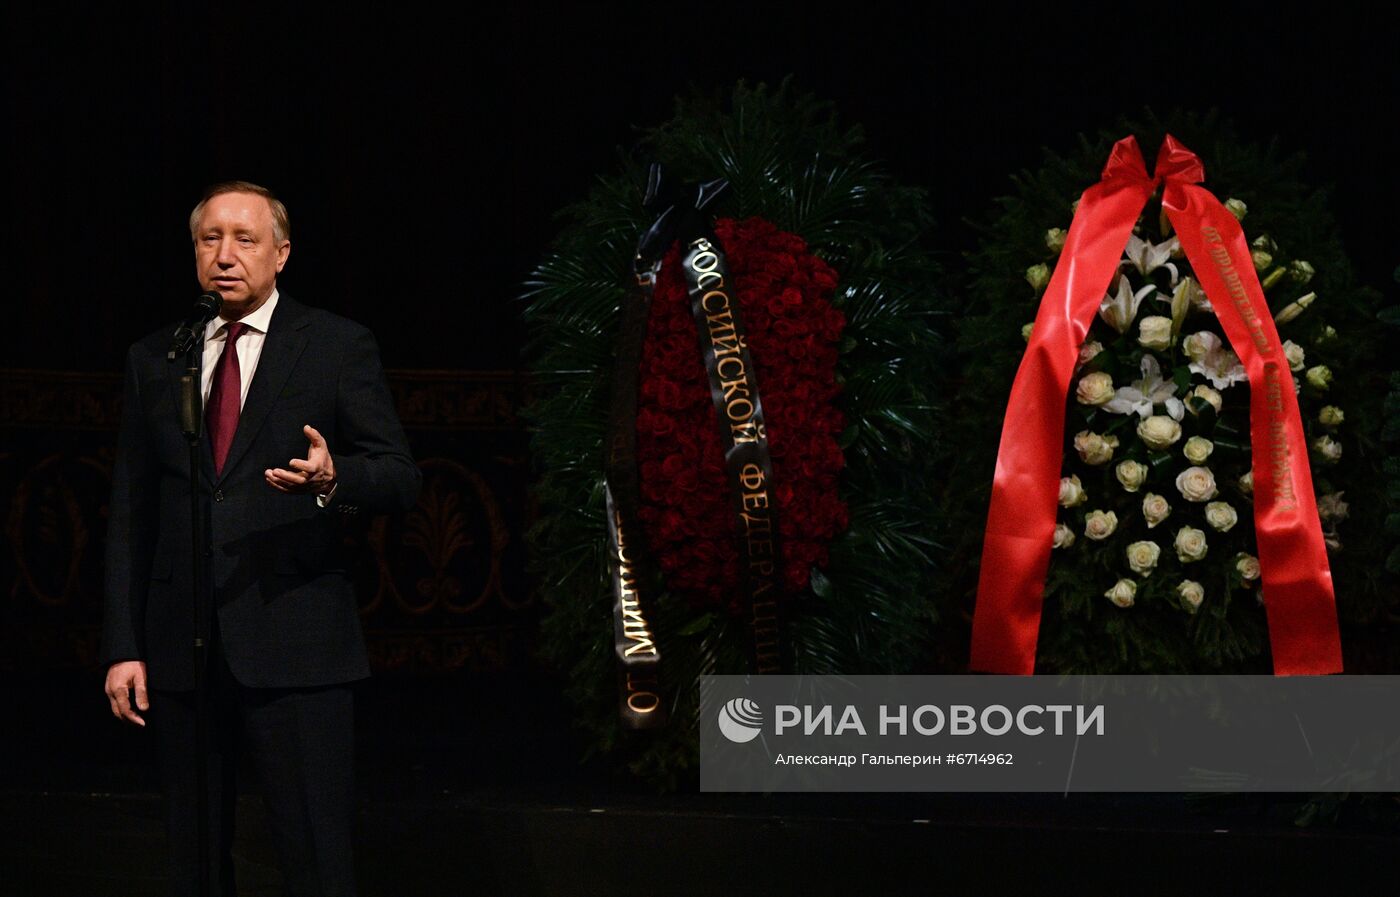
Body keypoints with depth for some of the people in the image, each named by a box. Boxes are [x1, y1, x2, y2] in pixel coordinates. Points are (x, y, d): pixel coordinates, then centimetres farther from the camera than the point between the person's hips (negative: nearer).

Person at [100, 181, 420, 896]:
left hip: (295, 647, -3)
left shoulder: (338, 347, 2)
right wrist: (122, 647, 5)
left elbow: (399, 479, -1)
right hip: (182, 648, 4)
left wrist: (334, 479, -24)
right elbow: (129, 514, 12)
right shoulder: (153, 360, 12)